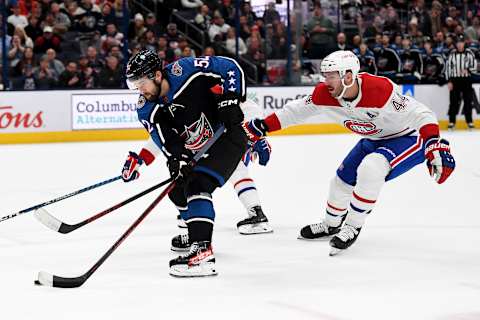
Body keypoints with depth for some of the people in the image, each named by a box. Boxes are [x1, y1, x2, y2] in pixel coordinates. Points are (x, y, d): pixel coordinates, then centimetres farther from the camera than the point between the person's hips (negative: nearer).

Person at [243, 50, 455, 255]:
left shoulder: (379, 89, -36)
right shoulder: (325, 94, -16)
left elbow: (420, 114, -35)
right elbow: (297, 111, 1)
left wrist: (435, 146, -48)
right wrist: (261, 127, -3)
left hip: (408, 138, -7)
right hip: (373, 141, 8)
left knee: (370, 169, -30)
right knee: (342, 180, 13)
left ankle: (353, 227, -11)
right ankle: (331, 225, 43)